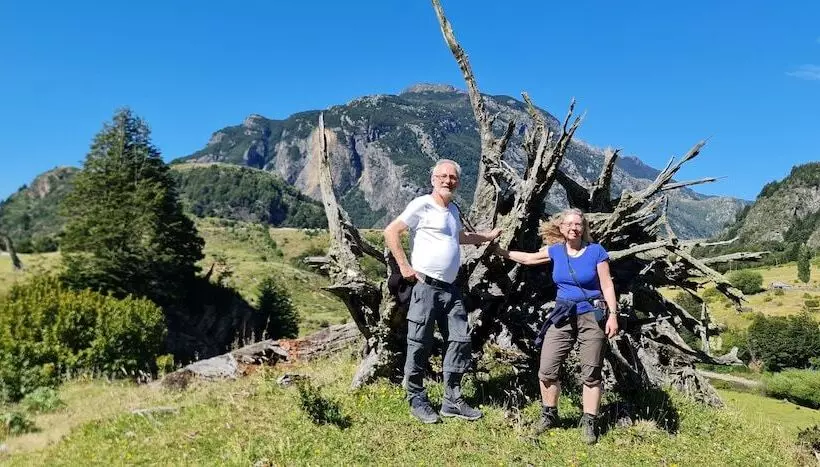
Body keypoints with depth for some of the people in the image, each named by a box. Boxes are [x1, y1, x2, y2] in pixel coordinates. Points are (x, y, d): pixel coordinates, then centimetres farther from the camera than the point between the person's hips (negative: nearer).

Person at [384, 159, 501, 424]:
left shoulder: (453, 210, 18)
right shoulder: (422, 205, -7)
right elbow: (391, 232, -11)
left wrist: (487, 237, 41)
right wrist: (405, 267, -13)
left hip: (450, 289, 8)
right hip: (426, 286, -8)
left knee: (460, 340, 6)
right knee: (420, 345, 0)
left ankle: (452, 401, 16)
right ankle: (417, 400, 14)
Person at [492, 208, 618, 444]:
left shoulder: (596, 251, -5)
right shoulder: (555, 251, 5)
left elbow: (607, 285, -4)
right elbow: (527, 258, 18)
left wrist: (613, 315, -10)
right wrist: (498, 250, 20)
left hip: (592, 316, -3)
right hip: (562, 316, 4)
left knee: (590, 374, 3)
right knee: (547, 369, 1)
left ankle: (589, 423, 16)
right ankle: (549, 415, 20)